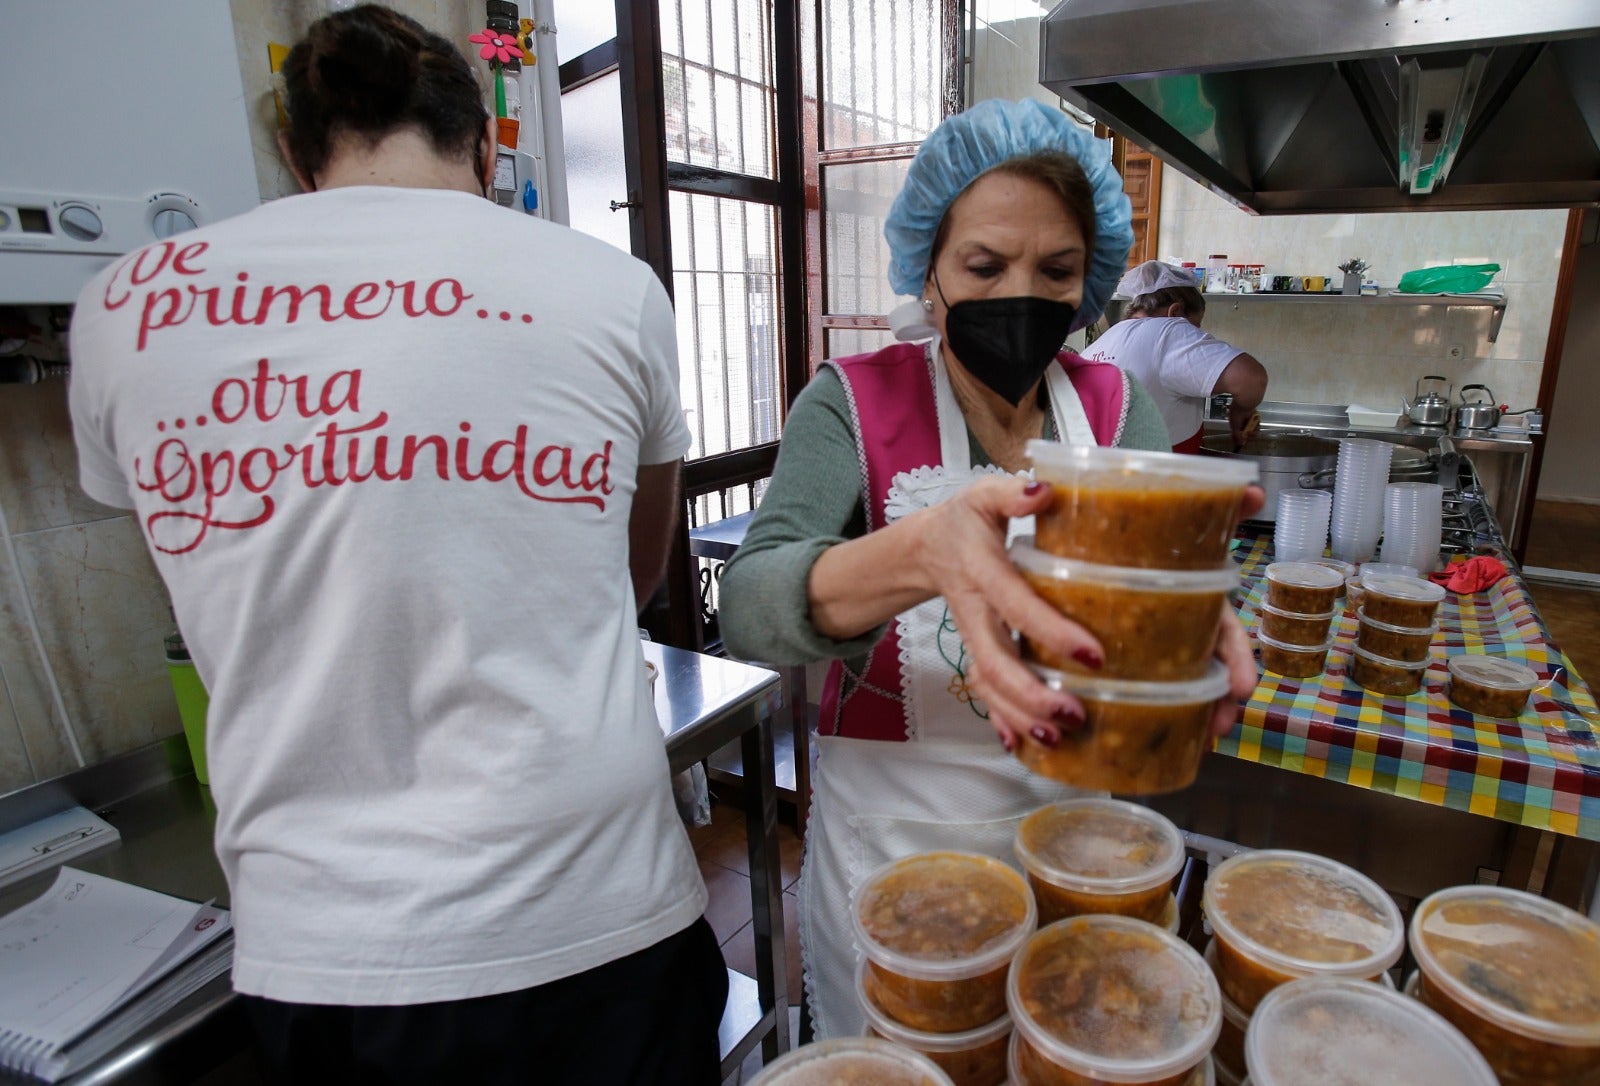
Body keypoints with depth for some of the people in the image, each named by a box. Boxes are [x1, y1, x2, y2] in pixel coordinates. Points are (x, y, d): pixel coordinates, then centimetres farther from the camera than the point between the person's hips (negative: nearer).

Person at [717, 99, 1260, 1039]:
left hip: (1079, 830, 3)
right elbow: (749, 607, -27)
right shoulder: (855, 403, -14)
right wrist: (923, 550, -46)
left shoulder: (1116, 407, -2)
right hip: (892, 840, -3)